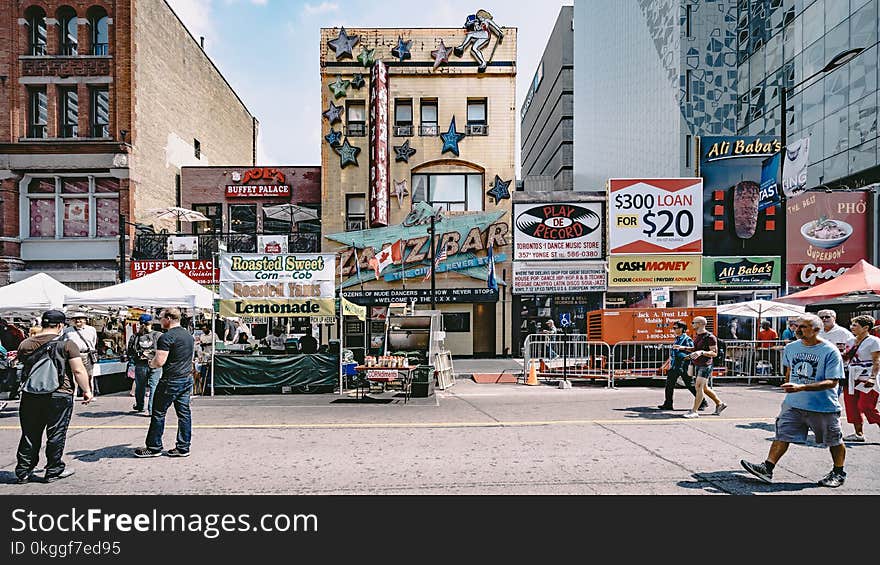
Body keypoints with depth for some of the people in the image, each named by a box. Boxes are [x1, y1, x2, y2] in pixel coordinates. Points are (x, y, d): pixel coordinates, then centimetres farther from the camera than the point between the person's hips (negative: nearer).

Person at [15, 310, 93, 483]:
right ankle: (54, 471, 13)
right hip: (59, 396, -4)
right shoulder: (67, 344, -9)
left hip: (30, 396, 4)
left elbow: (21, 365, 19)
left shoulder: (25, 344, 6)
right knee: (56, 435, 6)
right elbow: (79, 371, -12)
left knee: (29, 436, 15)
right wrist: (87, 390, -3)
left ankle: (23, 471, 21)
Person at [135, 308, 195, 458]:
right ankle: (183, 448, 11)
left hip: (171, 381, -8)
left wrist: (151, 363, 2)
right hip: (188, 378, 8)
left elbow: (159, 362, -19)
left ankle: (154, 447, 12)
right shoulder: (189, 336, 12)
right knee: (184, 413, 8)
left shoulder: (167, 337, -14)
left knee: (158, 413, 4)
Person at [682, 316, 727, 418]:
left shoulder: (710, 337, -13)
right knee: (704, 388, 16)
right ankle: (720, 404, 32)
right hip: (697, 365, 9)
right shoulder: (697, 336, 13)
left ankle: (694, 411, -11)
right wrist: (691, 355, 15)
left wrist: (701, 352, -29)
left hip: (705, 365, -9)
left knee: (699, 387, -12)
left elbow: (714, 353, -17)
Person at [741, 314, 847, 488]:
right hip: (793, 404, 4)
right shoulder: (791, 348, 2)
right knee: (782, 435, -2)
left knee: (834, 441, 14)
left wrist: (801, 387, -31)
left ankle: (838, 473, 34)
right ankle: (767, 468, -3)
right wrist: (788, 388, 22)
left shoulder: (830, 351, -15)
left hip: (824, 407, -4)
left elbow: (832, 382, -22)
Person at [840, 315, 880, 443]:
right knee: (852, 406, 6)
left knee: (866, 407, -9)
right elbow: (845, 358, 23)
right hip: (852, 378, 8)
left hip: (866, 379, -8)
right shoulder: (851, 342, 15)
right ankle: (859, 434, 14)